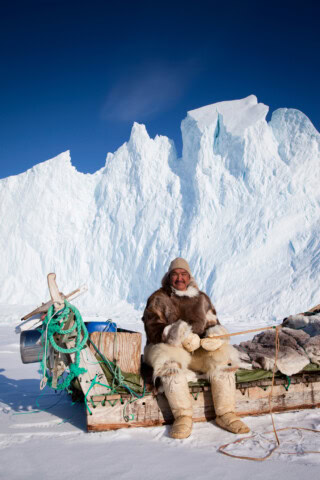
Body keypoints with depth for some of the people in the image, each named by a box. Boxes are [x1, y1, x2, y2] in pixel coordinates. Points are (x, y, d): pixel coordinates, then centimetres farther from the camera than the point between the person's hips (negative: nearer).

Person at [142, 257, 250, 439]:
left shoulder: (202, 298, 18)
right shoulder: (159, 298, 5)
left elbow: (213, 324, 15)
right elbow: (154, 330, -6)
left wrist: (215, 334, -10)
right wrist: (175, 335, -24)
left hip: (200, 349, 3)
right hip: (168, 347, -3)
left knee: (223, 359, -23)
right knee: (170, 363, -36)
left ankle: (226, 414, -15)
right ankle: (183, 416, -27)